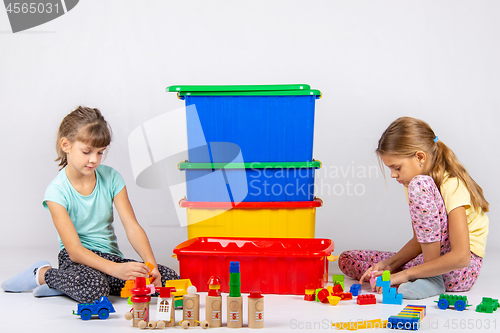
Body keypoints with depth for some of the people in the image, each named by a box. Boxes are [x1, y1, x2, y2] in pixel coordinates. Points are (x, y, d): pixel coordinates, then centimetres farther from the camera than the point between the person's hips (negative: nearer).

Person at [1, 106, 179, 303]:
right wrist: (115, 269, -35)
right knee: (93, 288, -40)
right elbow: (74, 249, -20)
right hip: (78, 259, -6)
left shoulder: (111, 177, -1)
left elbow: (133, 227, -5)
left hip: (110, 255, 6)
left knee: (170, 279, -15)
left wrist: (151, 264, -22)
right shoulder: (57, 191, -13)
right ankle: (44, 273, -4)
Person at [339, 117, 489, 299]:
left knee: (419, 185, -27)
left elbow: (461, 257, -29)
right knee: (347, 260, 2)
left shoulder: (452, 186, -20)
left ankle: (432, 279, -21)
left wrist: (405, 274, -25)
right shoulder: (412, 183, 6)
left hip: (462, 269, -9)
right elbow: (420, 240, 11)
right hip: (429, 261, 9)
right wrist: (390, 264, -7)